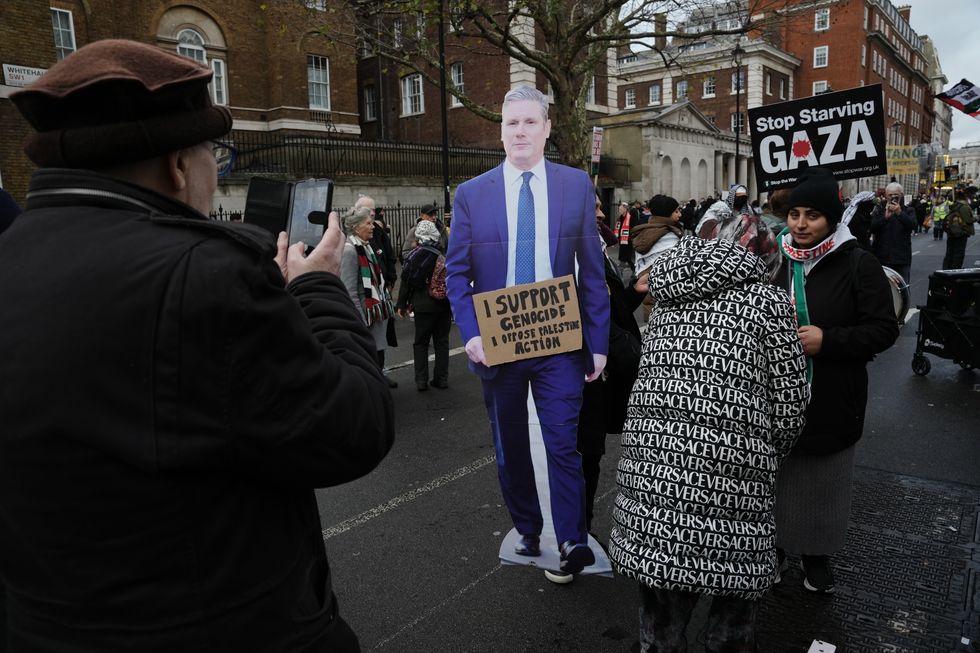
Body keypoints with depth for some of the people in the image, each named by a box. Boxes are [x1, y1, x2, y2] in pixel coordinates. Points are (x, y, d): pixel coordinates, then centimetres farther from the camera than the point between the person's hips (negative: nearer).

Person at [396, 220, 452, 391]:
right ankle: (441, 379, 15)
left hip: (424, 306, -2)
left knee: (421, 343, 9)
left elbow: (406, 281, -5)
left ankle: (421, 381, 7)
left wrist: (402, 304, 4)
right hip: (445, 305, 2)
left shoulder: (415, 255, -7)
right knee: (442, 342, 11)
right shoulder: (445, 254, -3)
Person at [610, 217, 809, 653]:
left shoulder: (668, 298, 15)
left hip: (649, 460, 5)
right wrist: (770, 454, 18)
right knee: (735, 586, 16)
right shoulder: (766, 301, 3)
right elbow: (790, 399, 2)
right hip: (730, 467, -4)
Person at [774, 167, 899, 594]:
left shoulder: (858, 265, -6)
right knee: (774, 477, 13)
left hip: (830, 403, -2)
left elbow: (884, 330, -8)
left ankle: (817, 554, 33)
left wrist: (827, 340, -20)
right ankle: (774, 544, 34)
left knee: (821, 481, 12)